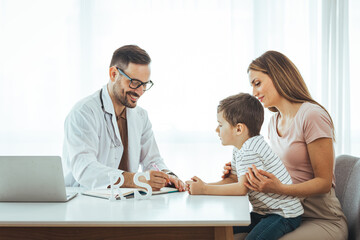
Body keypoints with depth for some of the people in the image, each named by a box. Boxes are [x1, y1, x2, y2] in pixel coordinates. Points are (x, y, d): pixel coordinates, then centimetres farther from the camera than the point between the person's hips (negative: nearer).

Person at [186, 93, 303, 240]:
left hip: (285, 214, -10)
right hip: (263, 212, 10)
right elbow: (233, 180, 13)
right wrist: (203, 186, -2)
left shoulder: (250, 151, -23)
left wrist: (204, 189, -20)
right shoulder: (239, 149, 10)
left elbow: (242, 188, -25)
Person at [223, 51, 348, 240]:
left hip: (322, 221, -7)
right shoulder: (274, 121, 11)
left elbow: (324, 182, -14)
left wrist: (279, 188, -28)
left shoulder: (312, 116, -14)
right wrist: (243, 173, 1)